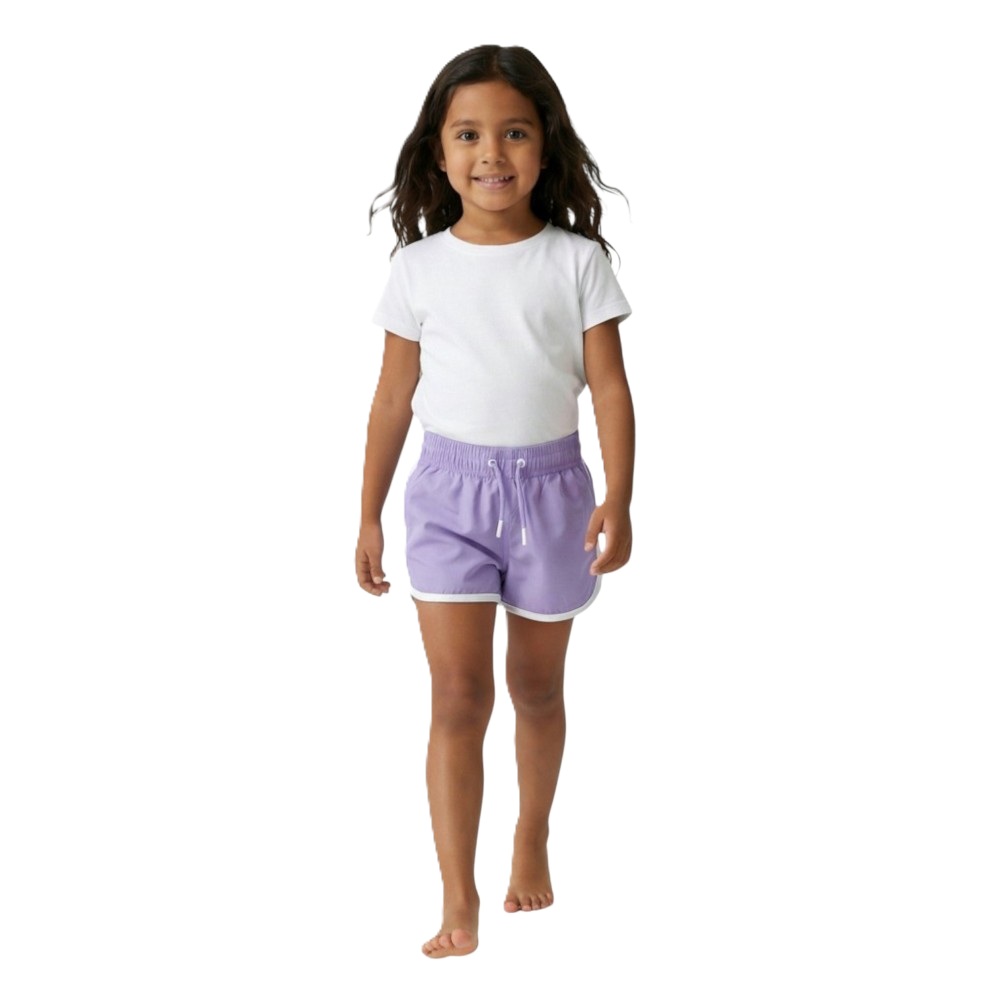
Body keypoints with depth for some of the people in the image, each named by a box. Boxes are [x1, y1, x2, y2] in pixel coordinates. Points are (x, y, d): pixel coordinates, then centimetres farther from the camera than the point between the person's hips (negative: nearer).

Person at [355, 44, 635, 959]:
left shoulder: (577, 262, -4)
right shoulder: (421, 267, -1)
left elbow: (610, 386, -6)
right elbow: (394, 397, 5)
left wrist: (618, 500, -17)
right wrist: (369, 515, 7)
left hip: (549, 486, 0)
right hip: (449, 488, 0)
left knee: (536, 687, 15)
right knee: (458, 694, -6)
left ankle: (533, 841, 39)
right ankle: (458, 902, -1)